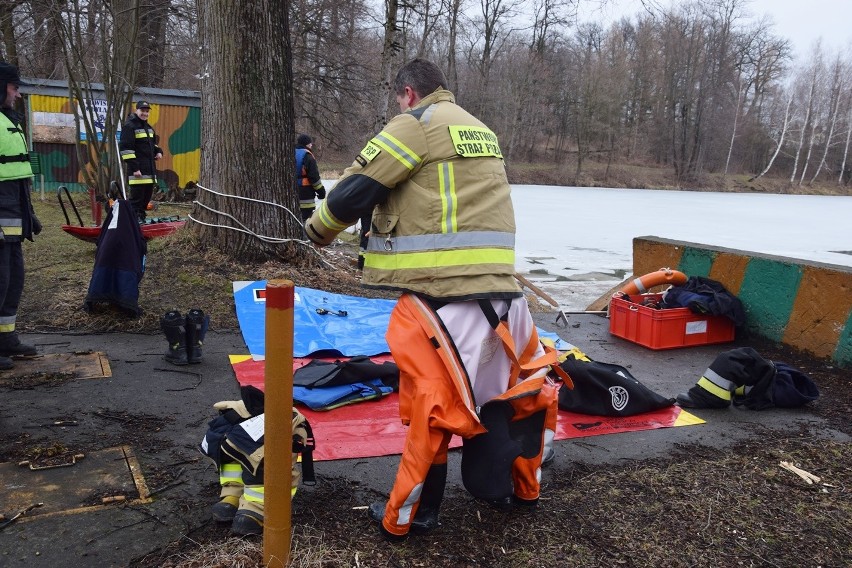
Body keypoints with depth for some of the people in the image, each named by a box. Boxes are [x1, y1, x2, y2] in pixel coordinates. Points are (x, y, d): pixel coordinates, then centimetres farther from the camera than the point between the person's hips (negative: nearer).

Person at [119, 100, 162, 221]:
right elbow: (125, 148, -14)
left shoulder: (149, 127, 20)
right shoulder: (129, 126, -7)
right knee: (137, 196, -9)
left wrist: (158, 151, 9)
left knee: (147, 195, 12)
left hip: (150, 168, 9)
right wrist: (134, 168, -19)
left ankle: (141, 218, 21)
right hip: (137, 169, -9)